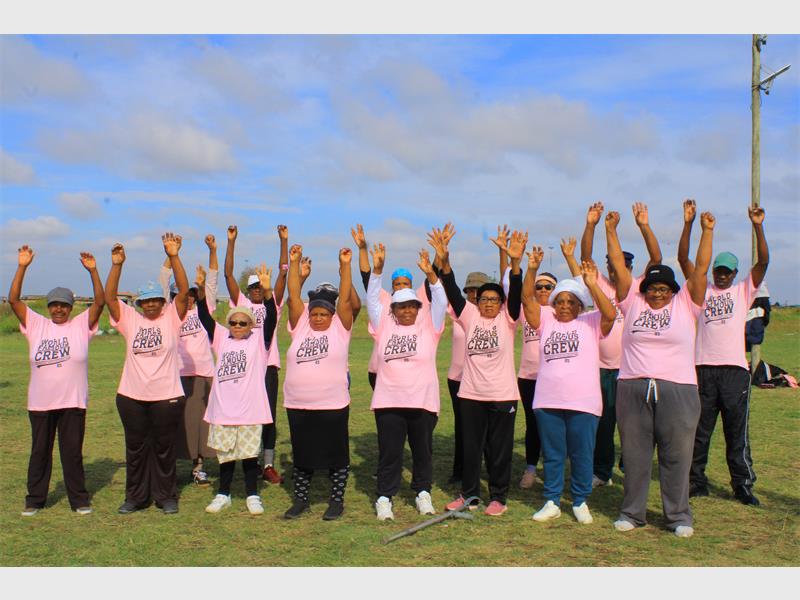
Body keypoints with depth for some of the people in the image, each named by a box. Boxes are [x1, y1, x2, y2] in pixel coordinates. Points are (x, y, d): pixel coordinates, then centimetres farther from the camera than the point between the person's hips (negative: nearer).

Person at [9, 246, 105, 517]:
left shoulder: (82, 325, 1)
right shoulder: (35, 324, 4)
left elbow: (100, 302, -9)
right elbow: (13, 300, -3)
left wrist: (93, 271, -18)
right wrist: (22, 267, -11)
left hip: (73, 402, -2)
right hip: (40, 403, 2)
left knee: (73, 452, 7)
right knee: (39, 452, 12)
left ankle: (79, 499, 18)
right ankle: (35, 499, 25)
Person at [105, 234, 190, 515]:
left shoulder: (172, 317, -1)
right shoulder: (130, 319, 4)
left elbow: (184, 290, -14)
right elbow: (109, 297, -6)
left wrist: (173, 256, -22)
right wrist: (116, 265, -16)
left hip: (167, 396, -2)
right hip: (131, 396, 2)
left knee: (164, 447, 8)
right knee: (135, 447, 12)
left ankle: (166, 497, 21)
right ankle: (135, 497, 25)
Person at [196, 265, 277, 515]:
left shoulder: (259, 340, -1)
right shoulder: (221, 337, 8)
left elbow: (271, 319, -15)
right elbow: (205, 317, -1)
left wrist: (267, 291, -31)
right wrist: (201, 291, -17)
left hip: (250, 409, -3)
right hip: (222, 408, 3)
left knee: (249, 453, 5)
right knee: (225, 453, 13)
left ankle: (252, 496, 18)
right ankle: (223, 495, 27)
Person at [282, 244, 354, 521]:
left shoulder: (340, 328, 0)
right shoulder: (300, 326, 6)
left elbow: (344, 299, -10)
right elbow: (294, 296, -1)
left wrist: (345, 265, -16)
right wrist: (294, 263, -9)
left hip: (333, 405, -3)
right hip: (298, 406, 3)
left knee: (336, 454, 6)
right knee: (301, 455, 14)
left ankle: (337, 500, 20)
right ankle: (301, 499, 27)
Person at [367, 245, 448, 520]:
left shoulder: (428, 326, 3)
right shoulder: (384, 326, 6)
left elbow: (440, 302, -7)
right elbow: (372, 299, 0)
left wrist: (430, 274, -21)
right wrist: (377, 270, -12)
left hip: (423, 401, 0)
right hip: (389, 402, 0)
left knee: (423, 450, 12)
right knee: (389, 452, 4)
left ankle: (423, 493, 29)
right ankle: (384, 497, 14)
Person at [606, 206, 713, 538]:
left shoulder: (685, 304, 6)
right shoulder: (632, 302, 8)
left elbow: (702, 267, 0)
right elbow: (618, 264, 5)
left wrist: (707, 231, -6)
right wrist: (610, 230, 0)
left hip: (678, 389, -1)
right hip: (633, 389, 1)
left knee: (677, 455, 5)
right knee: (634, 454, 9)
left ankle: (679, 516, 18)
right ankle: (632, 512, 21)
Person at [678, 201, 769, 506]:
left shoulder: (743, 291, 12)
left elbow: (763, 262, -1)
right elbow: (683, 259, 4)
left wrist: (757, 226, -12)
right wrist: (688, 224, -5)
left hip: (734, 369, -1)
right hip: (703, 368, 1)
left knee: (737, 432, 2)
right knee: (698, 431, 7)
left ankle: (743, 486, 10)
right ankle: (696, 482, 16)